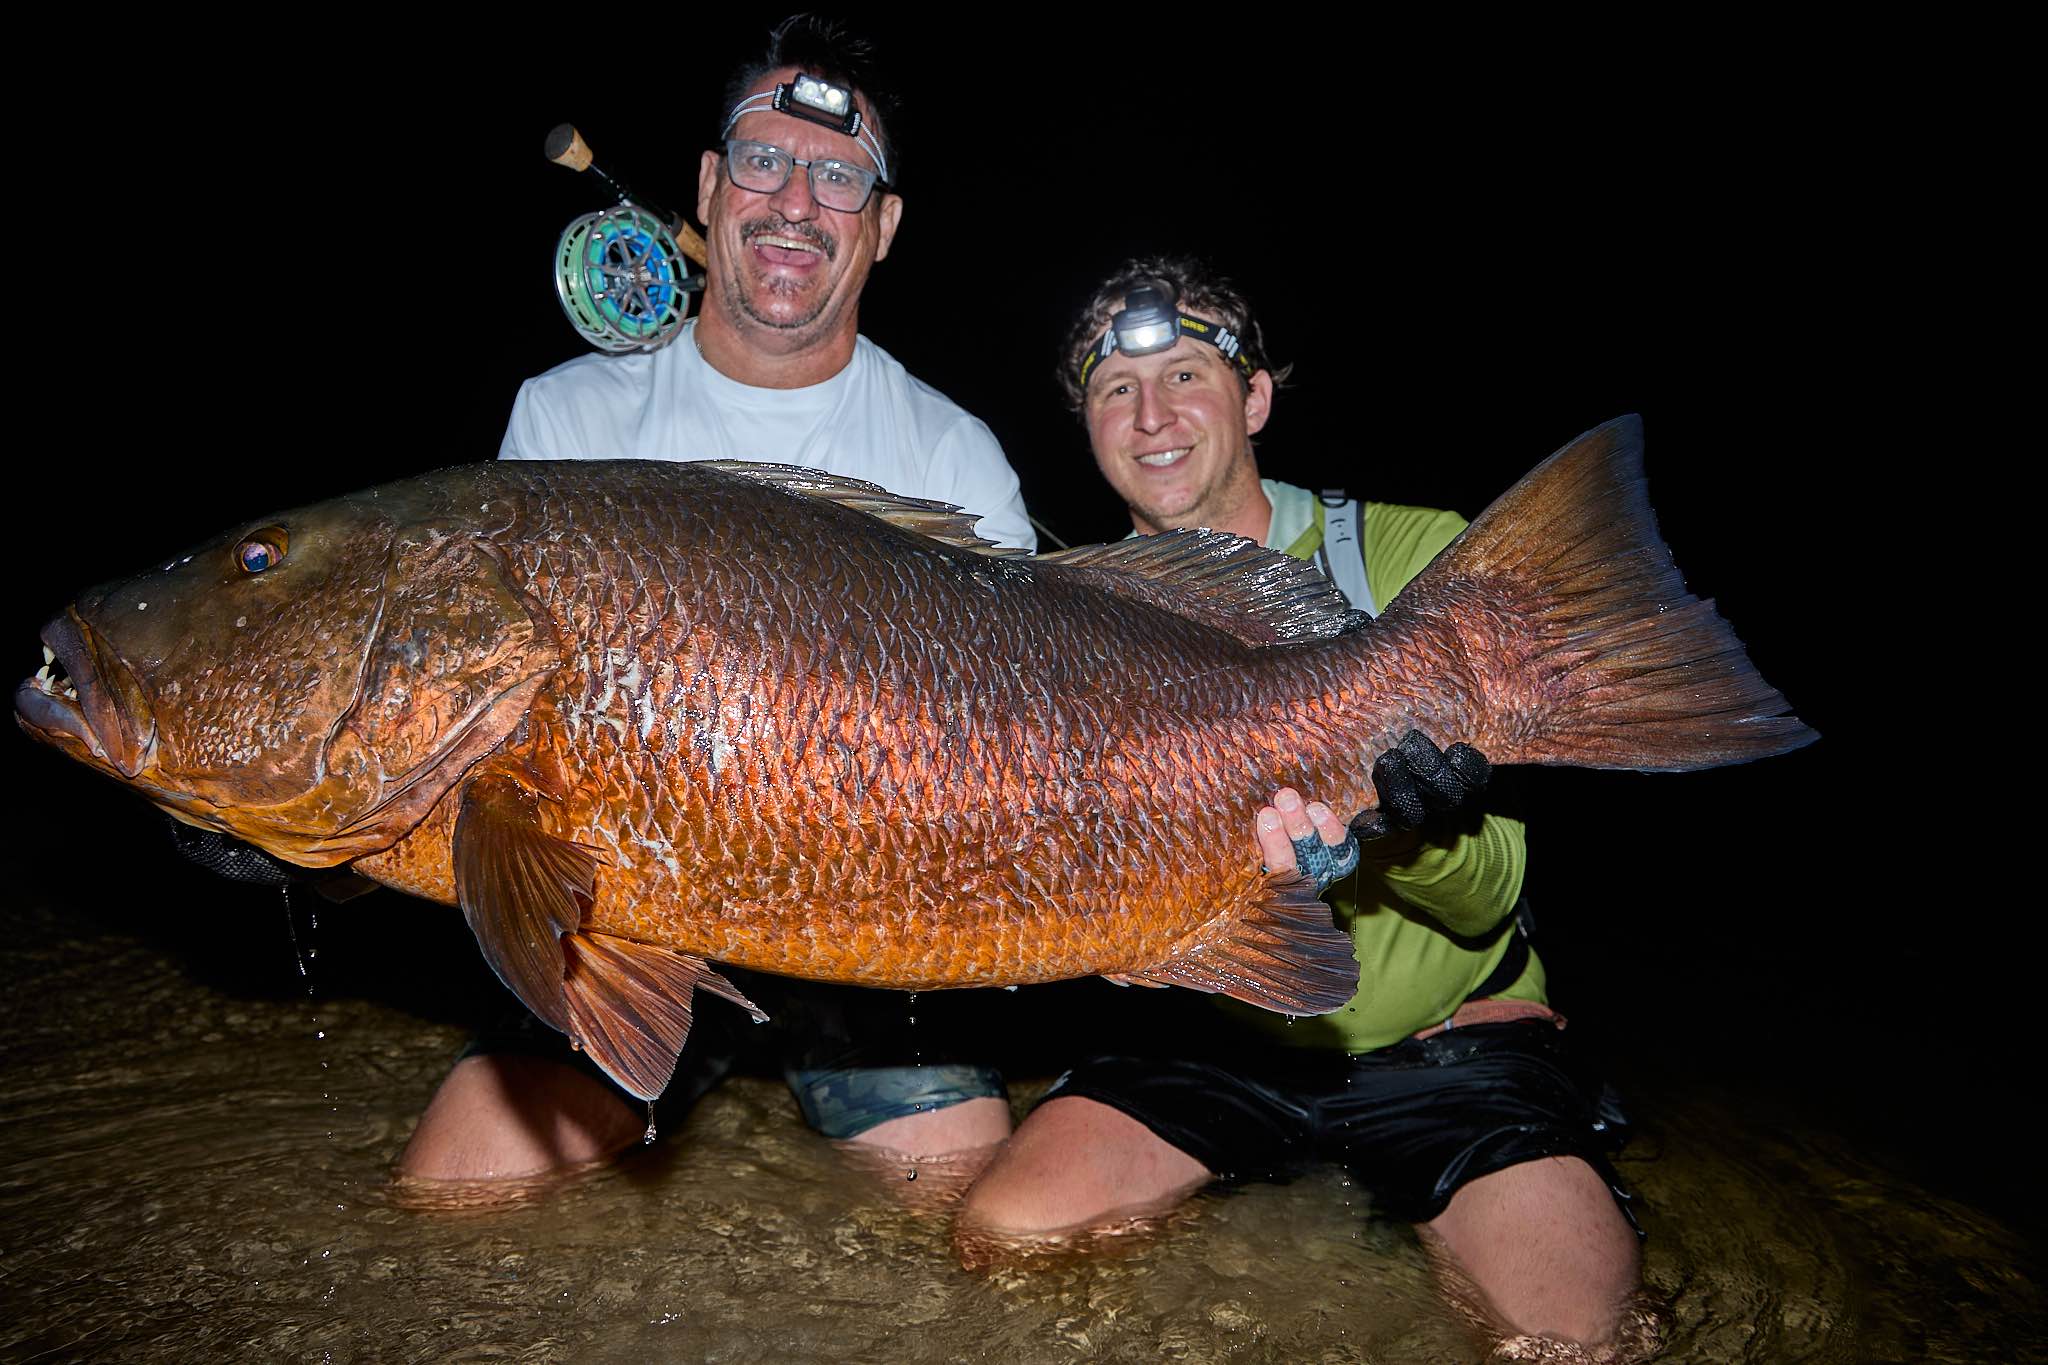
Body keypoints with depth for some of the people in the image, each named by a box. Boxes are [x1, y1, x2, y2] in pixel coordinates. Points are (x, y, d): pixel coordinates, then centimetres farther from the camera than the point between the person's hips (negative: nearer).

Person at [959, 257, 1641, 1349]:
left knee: (1575, 1321, -22)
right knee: (1007, 1237, -16)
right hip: (1221, 1028, 2)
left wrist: (1415, 830, -36)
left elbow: (1488, 899, -11)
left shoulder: (1414, 557, -9)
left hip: (1448, 1029, -1)